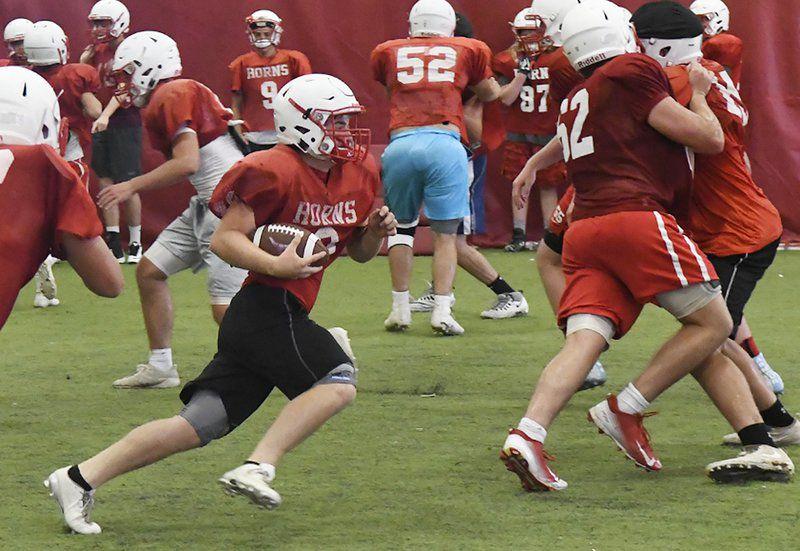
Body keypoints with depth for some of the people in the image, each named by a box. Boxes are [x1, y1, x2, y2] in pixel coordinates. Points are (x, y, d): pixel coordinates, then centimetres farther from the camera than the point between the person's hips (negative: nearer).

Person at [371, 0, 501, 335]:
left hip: (400, 143, 1)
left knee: (401, 228, 18)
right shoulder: (467, 51, 17)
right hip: (445, 143, -1)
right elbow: (491, 94, 31)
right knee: (445, 233, 5)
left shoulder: (388, 53, 18)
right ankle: (441, 310, -5)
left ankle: (400, 308, 17)